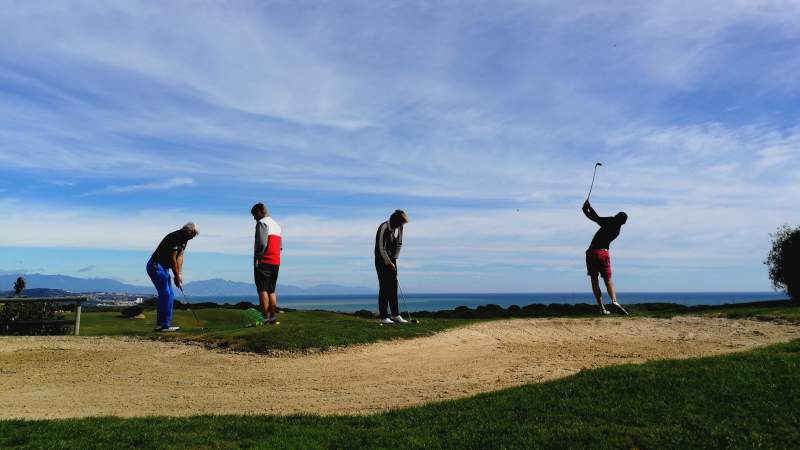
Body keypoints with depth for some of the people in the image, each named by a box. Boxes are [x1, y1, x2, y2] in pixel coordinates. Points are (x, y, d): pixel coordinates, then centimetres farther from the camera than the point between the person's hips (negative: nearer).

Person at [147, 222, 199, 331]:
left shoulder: (183, 240, 9)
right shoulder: (174, 237, -21)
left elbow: (180, 257, 6)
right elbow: (172, 259, -20)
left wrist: (179, 274, -4)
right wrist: (177, 277, -13)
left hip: (163, 268, 10)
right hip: (156, 266, -10)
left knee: (169, 296, 9)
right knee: (166, 295, -11)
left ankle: (160, 325, 13)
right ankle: (165, 325, -8)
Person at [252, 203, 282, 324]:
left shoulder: (262, 223, -6)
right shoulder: (276, 225, 21)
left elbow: (262, 243, -18)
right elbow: (280, 246, 17)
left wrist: (257, 258, -10)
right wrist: (274, 256, 14)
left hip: (264, 262, -8)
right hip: (276, 262, 8)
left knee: (262, 290, -5)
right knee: (271, 291, 10)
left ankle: (265, 319, -8)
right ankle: (273, 318, 7)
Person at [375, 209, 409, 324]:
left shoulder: (399, 227, 2)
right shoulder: (384, 228, -21)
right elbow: (381, 248, -20)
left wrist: (394, 259, 2)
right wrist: (389, 263, -17)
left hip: (391, 260, 7)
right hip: (382, 260, -7)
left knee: (393, 287, 7)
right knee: (384, 288, -8)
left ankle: (395, 315, 11)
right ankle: (384, 317, -4)